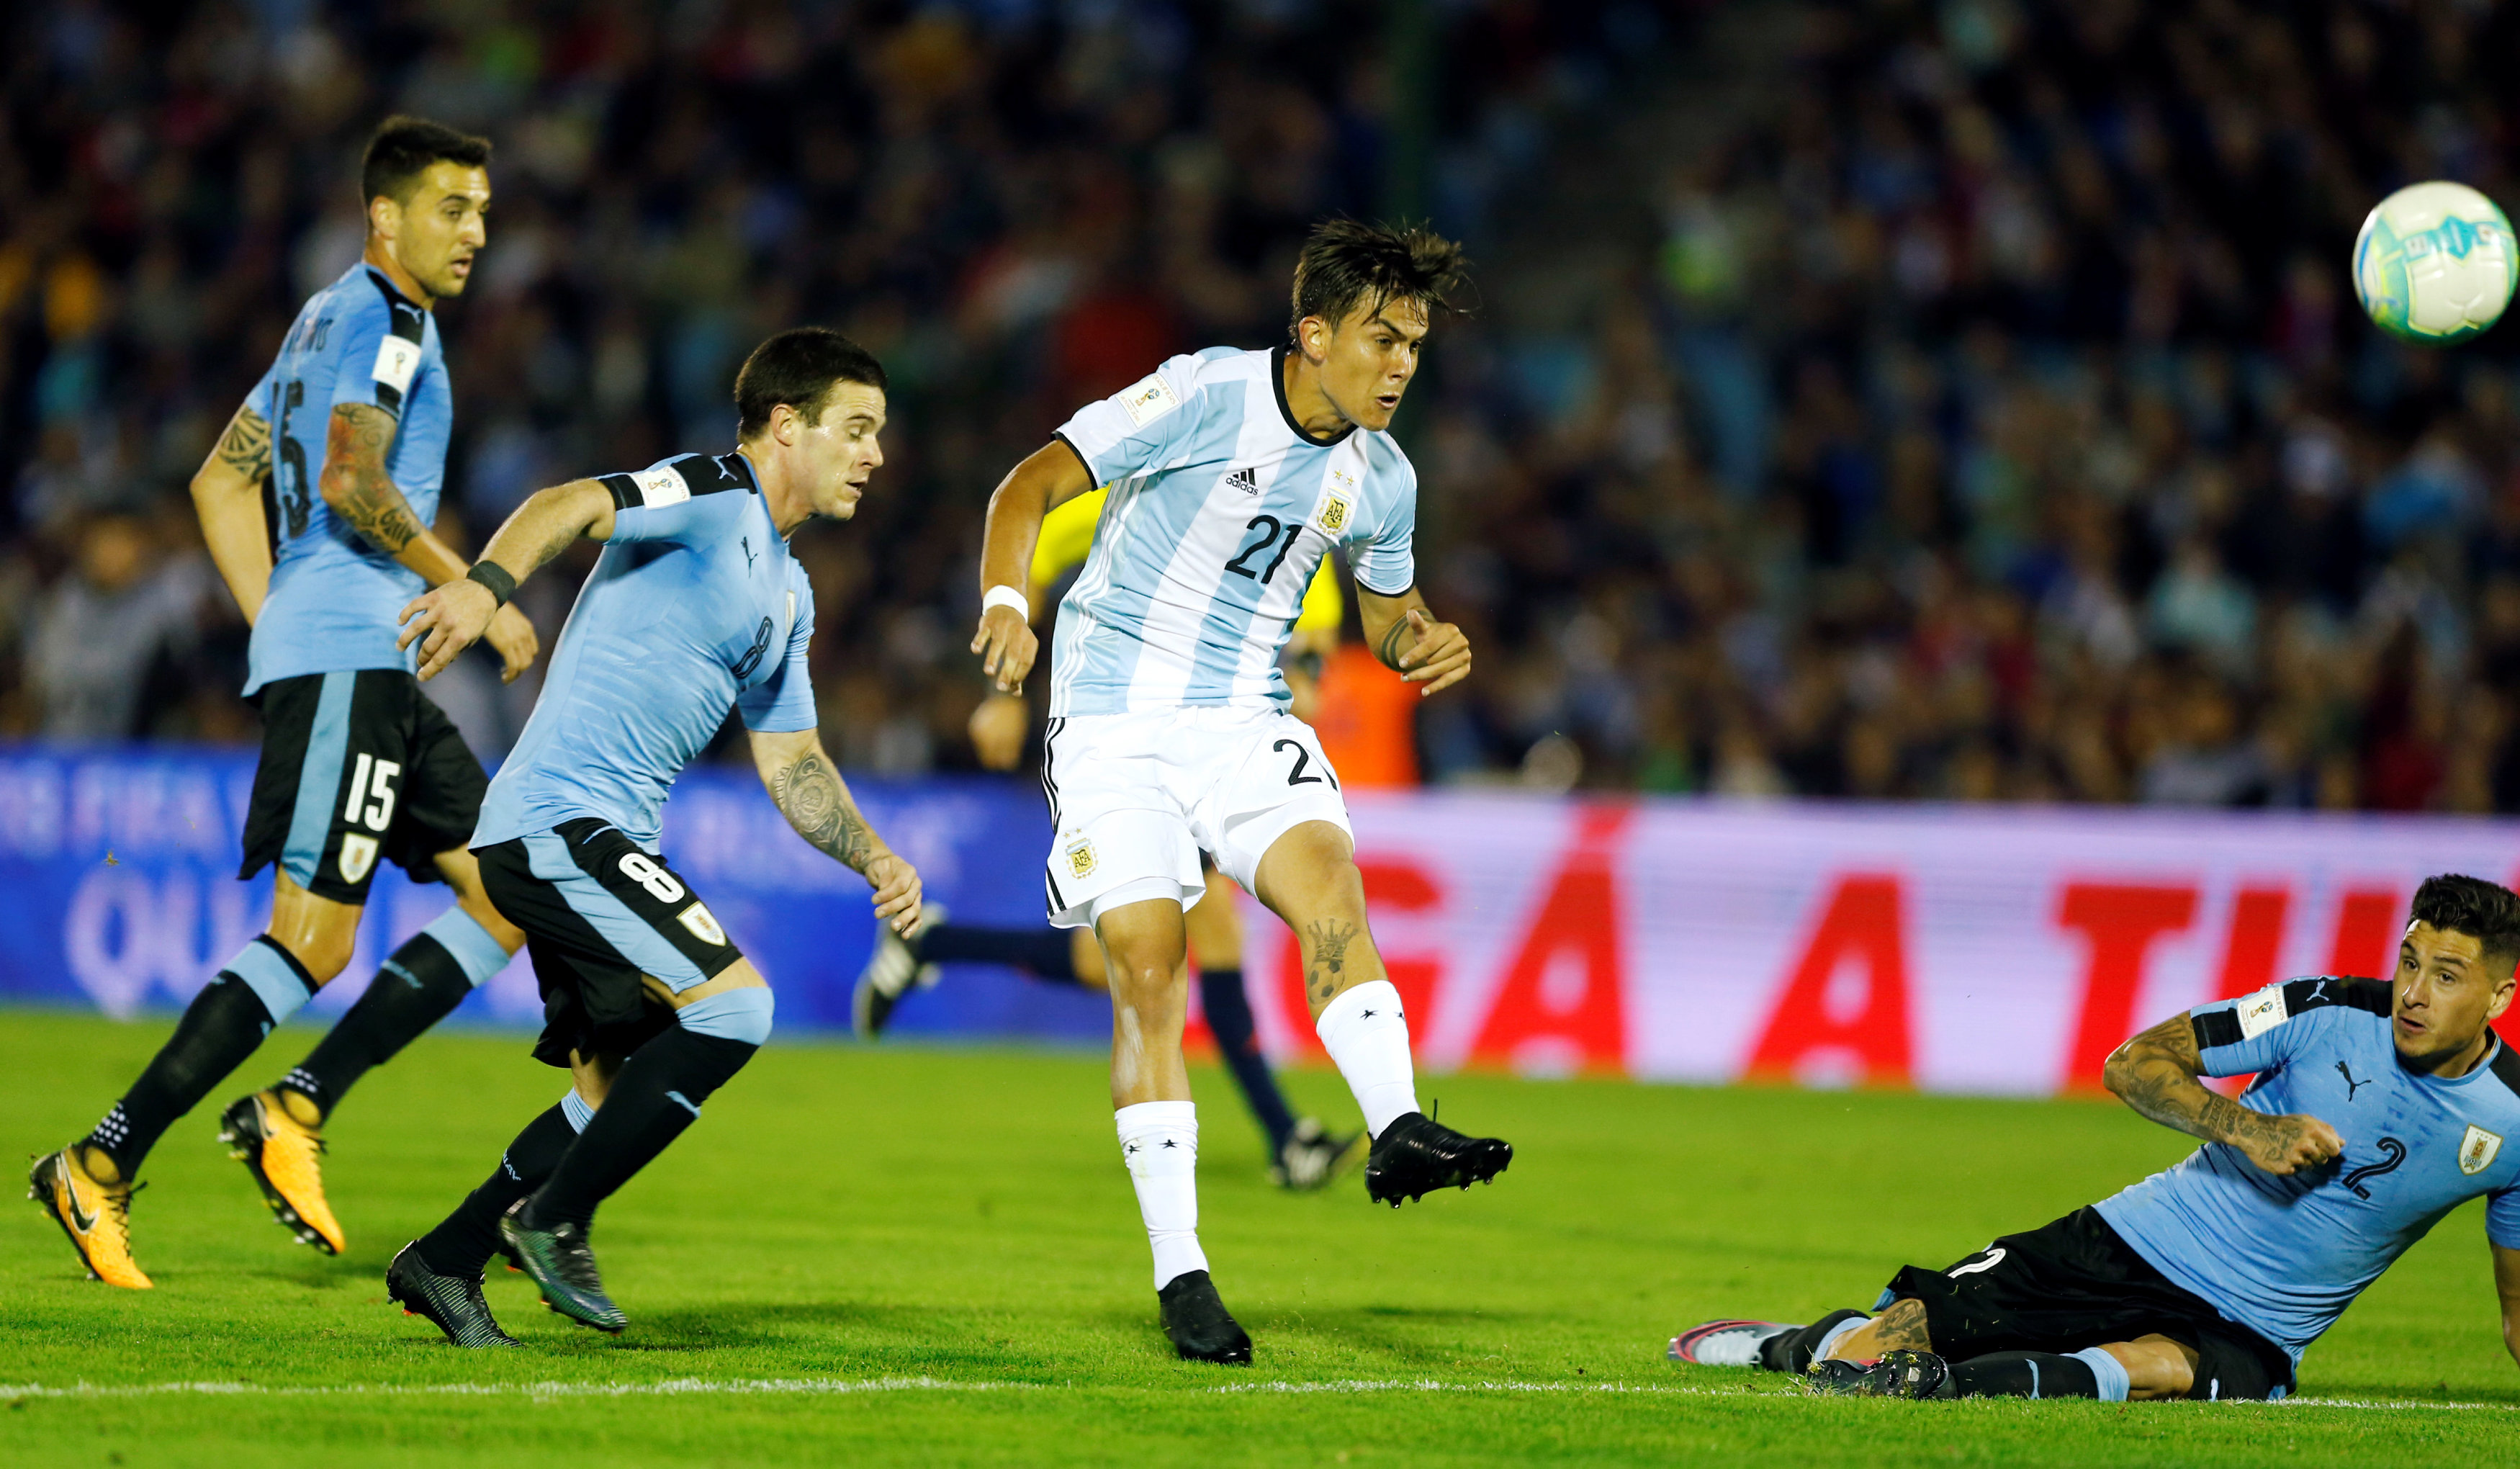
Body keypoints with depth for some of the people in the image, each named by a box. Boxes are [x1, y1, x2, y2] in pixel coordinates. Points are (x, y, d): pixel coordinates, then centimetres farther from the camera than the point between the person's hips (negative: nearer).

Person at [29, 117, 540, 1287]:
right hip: (344, 655, -10)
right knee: (312, 939, -14)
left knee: (509, 893, 5)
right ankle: (100, 1168, -12)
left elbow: (224, 479, 26)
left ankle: (296, 1110, 1)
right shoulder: (381, 316, -6)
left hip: (373, 671, 10)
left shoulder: (332, 317, 23)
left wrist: (277, 624, 20)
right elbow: (350, 483, -19)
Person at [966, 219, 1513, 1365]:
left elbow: (1388, 607, 23)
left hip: (1245, 721, 4)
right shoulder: (1205, 396, -13)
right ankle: (1178, 1271, -8)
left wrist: (1423, 644, -2)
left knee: (1327, 880, -24)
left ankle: (1397, 1132, -38)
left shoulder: (1380, 478, 4)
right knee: (1146, 964, -12)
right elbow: (1032, 486, -14)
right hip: (1113, 717, -4)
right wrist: (1006, 599, -33)